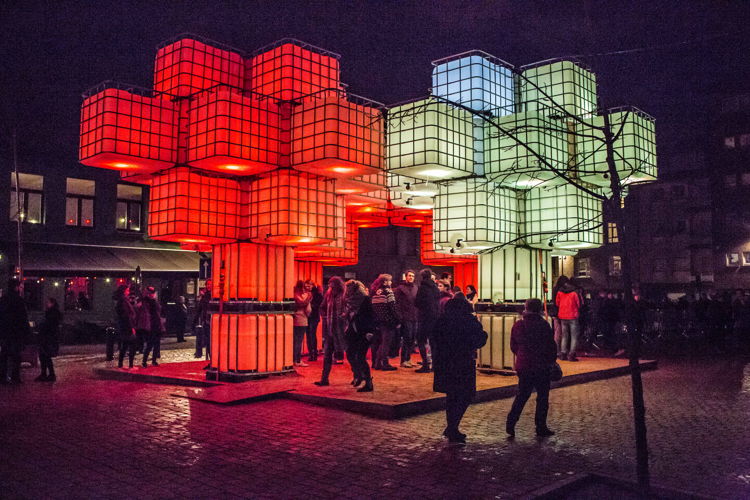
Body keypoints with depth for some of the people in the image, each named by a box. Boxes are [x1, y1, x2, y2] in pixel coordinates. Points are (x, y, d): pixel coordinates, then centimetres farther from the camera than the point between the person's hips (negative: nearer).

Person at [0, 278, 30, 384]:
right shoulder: (19, 300, -11)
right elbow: (24, 318, -12)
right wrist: (26, 332, -7)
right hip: (16, 333, -6)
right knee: (16, 356, -2)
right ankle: (15, 377, -2)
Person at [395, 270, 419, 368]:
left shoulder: (415, 288, 15)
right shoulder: (400, 288, -3)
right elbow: (396, 303, -9)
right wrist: (399, 316, -16)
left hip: (414, 317, 6)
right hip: (405, 318, -6)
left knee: (412, 339, 9)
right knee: (407, 339, -5)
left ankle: (408, 359, 19)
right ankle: (403, 360, 3)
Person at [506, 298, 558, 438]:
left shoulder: (517, 325, 3)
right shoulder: (543, 325, -12)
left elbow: (513, 346, 10)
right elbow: (551, 345, -8)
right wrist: (551, 360, 7)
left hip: (522, 365, 5)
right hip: (540, 366, -5)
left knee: (522, 395, 14)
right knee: (542, 396, 7)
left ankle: (511, 423, 3)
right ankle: (541, 427, 12)